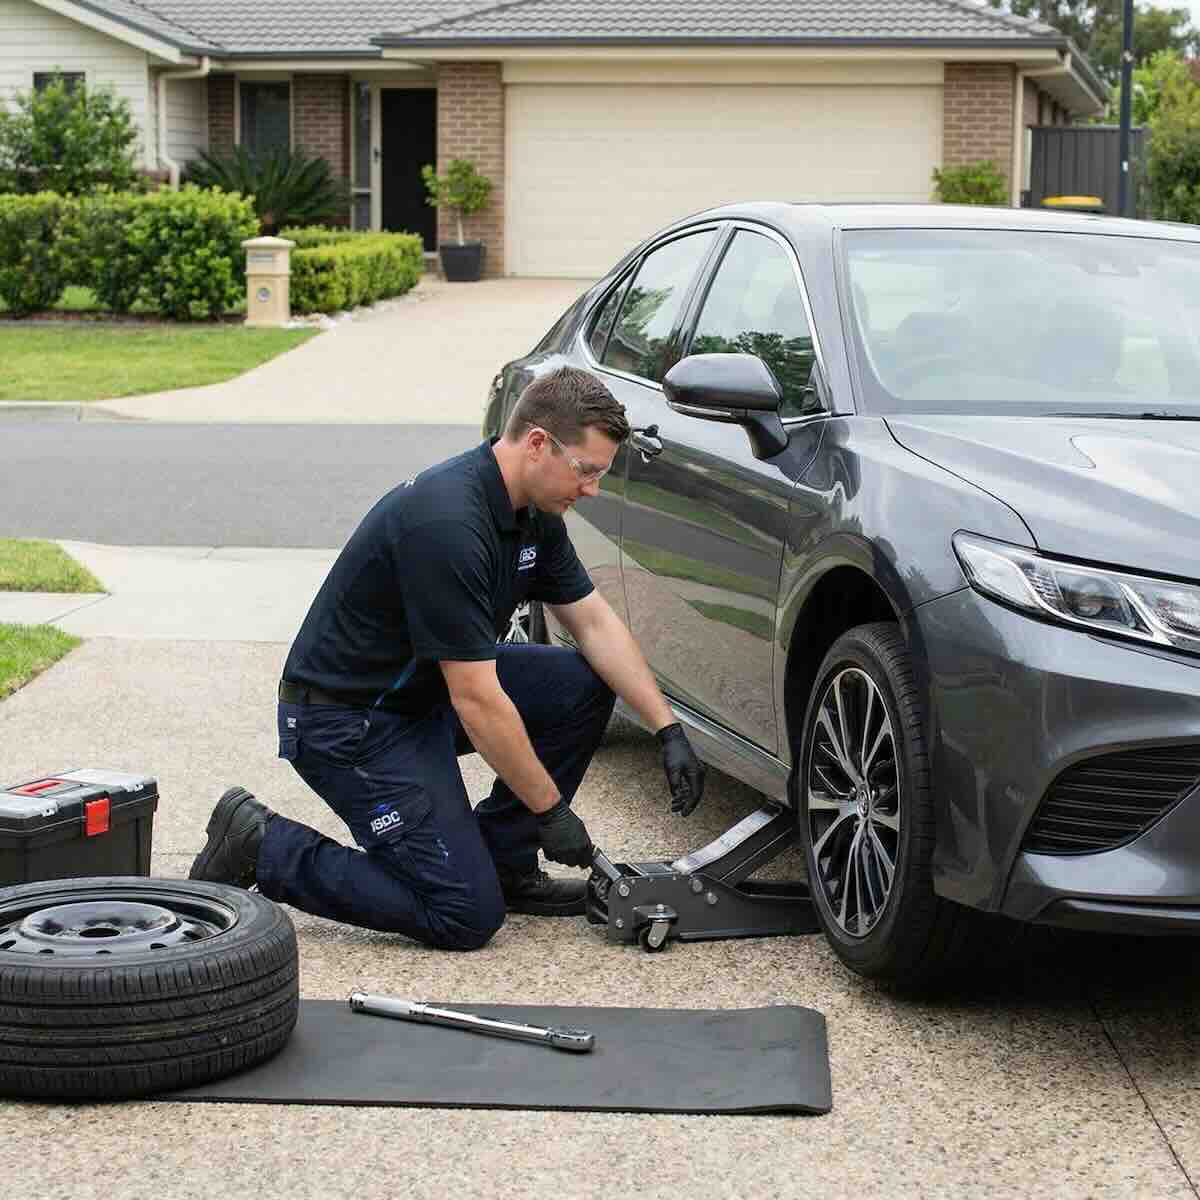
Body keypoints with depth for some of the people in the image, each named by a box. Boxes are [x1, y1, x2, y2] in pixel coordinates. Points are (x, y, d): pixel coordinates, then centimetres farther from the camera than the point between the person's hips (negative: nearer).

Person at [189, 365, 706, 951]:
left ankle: (500, 860, 11)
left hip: (425, 687, 10)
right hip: (346, 719, -10)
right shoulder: (448, 522, -30)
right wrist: (550, 810, -19)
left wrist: (667, 728, -1)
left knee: (582, 684, -2)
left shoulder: (533, 512, -1)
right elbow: (476, 701, -27)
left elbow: (594, 622, 8)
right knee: (466, 915, -13)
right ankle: (263, 848, -2)